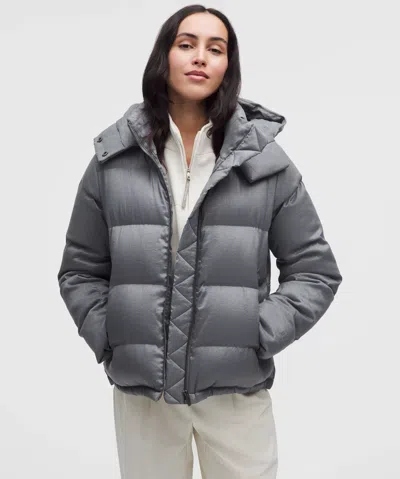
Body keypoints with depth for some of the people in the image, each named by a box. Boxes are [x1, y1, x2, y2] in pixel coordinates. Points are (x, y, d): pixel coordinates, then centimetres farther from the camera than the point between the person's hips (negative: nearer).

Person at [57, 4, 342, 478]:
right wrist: (109, 342, -4)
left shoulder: (265, 161, -2)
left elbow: (315, 271, 2)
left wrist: (258, 337, -8)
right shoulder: (113, 160, 0)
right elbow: (80, 272, 7)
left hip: (236, 390, 0)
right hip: (140, 389, 1)